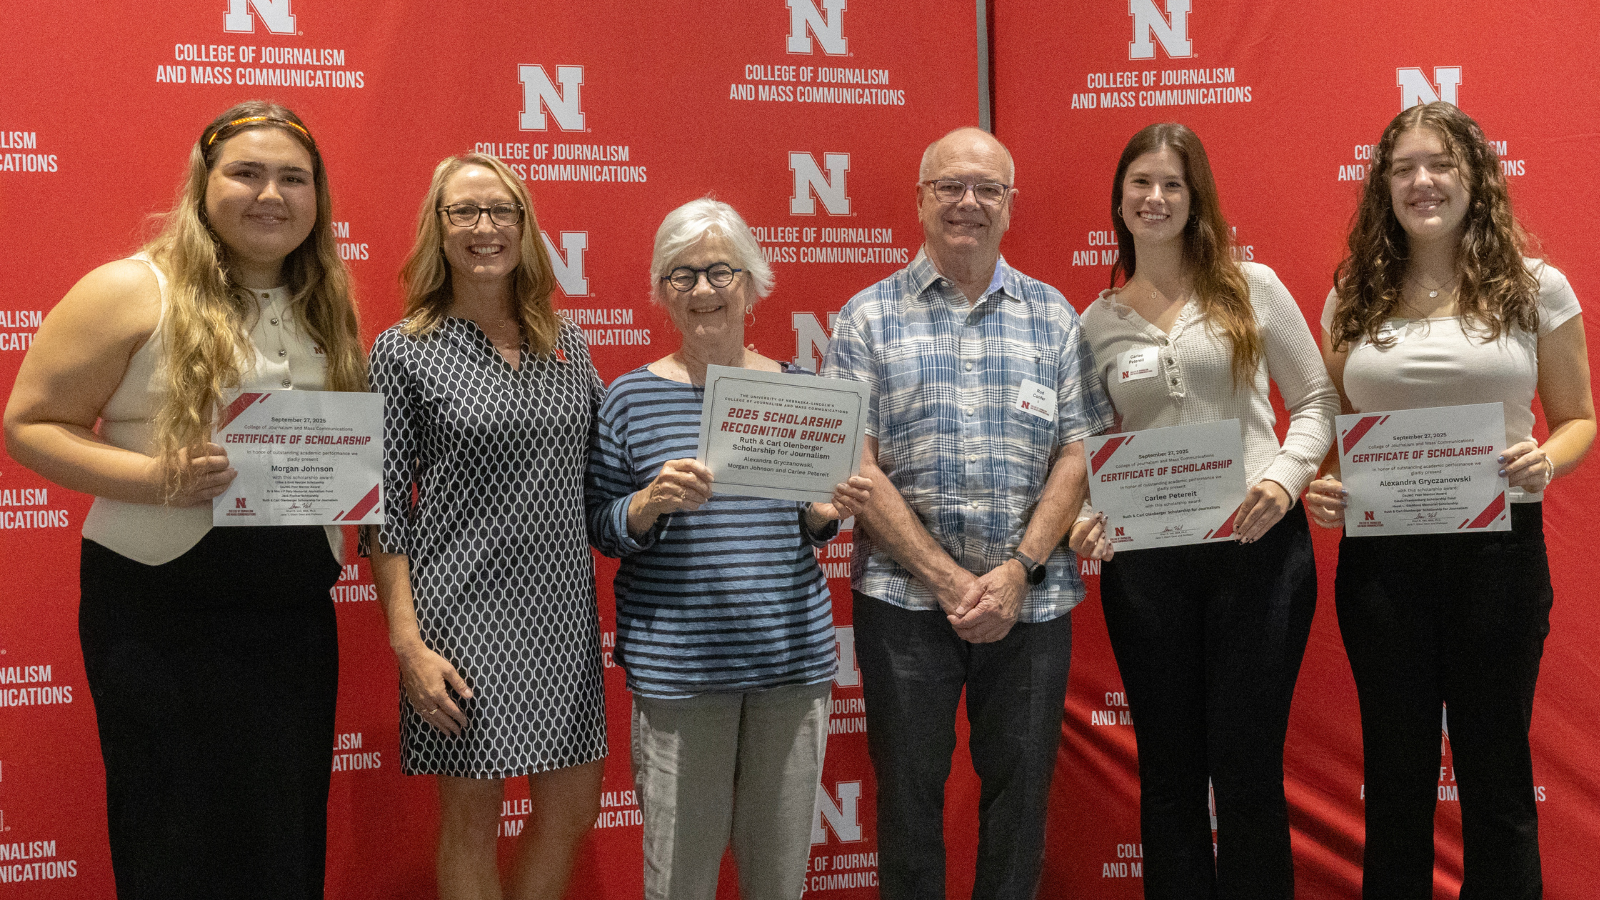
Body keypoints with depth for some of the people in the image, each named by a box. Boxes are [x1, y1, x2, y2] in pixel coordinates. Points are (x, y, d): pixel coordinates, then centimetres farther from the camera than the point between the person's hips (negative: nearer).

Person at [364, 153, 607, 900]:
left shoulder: (566, 343, 8)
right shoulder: (404, 351, -4)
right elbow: (385, 510, -7)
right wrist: (409, 643, -12)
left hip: (563, 609, 5)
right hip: (464, 614, -4)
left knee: (574, 807, 11)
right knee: (471, 817, 6)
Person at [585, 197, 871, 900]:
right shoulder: (632, 397, 0)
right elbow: (599, 527, 1)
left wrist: (832, 508, -6)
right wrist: (654, 501, -18)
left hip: (793, 655, 3)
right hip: (678, 664, -2)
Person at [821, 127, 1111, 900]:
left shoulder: (1054, 317, 8)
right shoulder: (869, 318, 2)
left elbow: (1078, 453, 2)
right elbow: (854, 465, -5)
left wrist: (1018, 570, -11)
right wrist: (948, 578, -12)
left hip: (1031, 599, 2)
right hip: (905, 598, -1)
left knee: (1020, 793, 9)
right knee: (909, 794, 7)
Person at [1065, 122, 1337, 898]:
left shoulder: (1251, 288, 4)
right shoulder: (1098, 322, 10)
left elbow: (1318, 401, 5)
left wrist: (1283, 476, -12)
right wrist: (1089, 516, -6)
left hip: (1257, 544, -2)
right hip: (1144, 558, 2)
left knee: (1247, 769, 2)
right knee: (1168, 773, 9)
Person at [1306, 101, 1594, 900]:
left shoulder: (1535, 288, 2)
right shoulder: (1353, 298, 7)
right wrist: (1317, 486, -8)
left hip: (1498, 547, -1)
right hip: (1379, 555, 2)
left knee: (1495, 774, 8)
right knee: (1395, 777, 11)